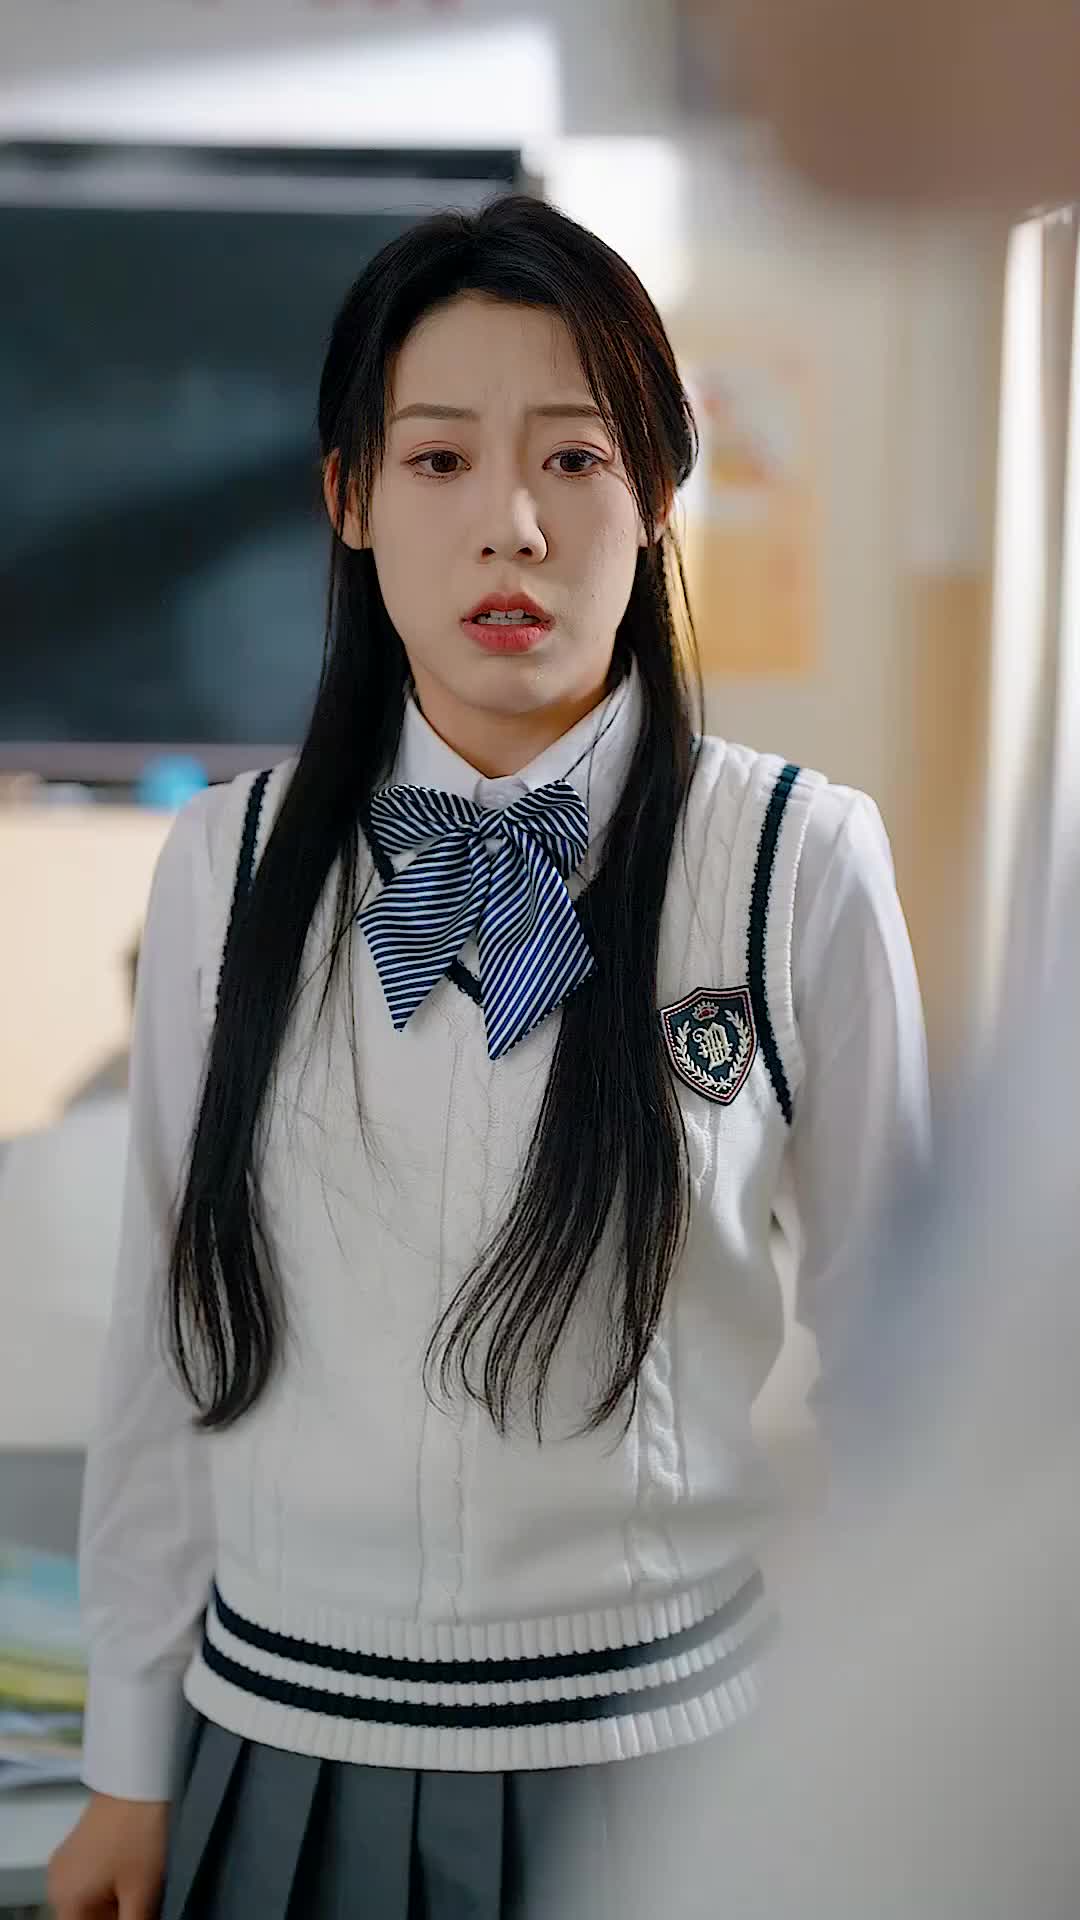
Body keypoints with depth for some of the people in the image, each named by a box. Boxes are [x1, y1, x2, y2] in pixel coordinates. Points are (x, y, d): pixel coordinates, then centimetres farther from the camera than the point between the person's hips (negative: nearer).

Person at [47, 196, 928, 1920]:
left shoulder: (804, 862, -9)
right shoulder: (226, 867, -2)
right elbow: (166, 1325, 3)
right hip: (285, 1748, 2)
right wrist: (131, 1771, 7)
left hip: (659, 1760, -2)